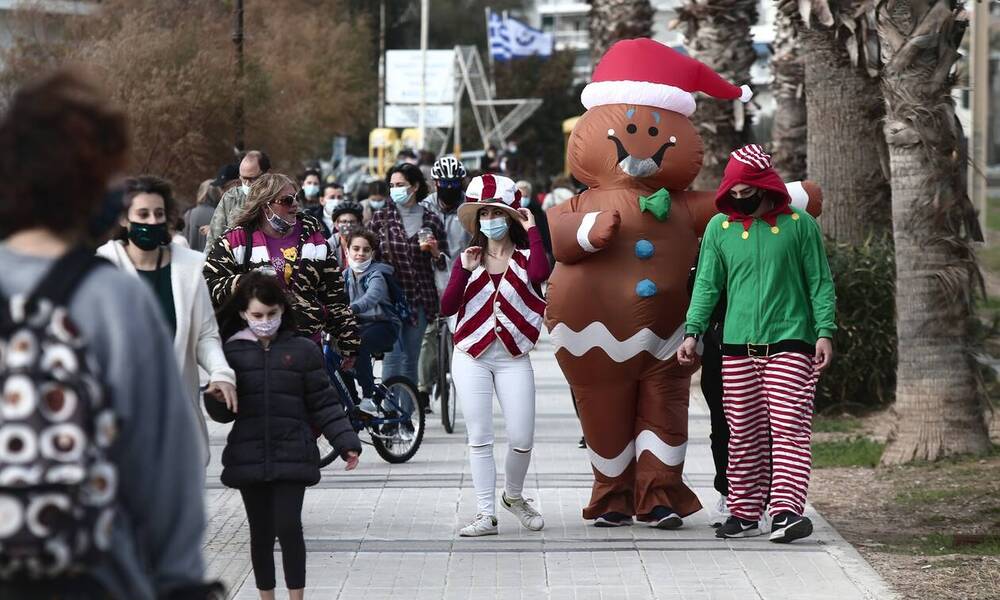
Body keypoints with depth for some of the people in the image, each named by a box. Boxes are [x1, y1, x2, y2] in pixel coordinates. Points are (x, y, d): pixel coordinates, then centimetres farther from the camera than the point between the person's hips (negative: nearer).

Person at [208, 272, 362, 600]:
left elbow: (323, 404, 4)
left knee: (288, 526, -10)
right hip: (249, 458, 2)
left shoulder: (303, 351, 2)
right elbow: (221, 413, 4)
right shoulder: (232, 353, 5)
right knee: (261, 532, 9)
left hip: (292, 457, -2)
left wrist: (346, 442, -4)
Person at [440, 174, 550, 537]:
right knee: (479, 438, -1)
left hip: (513, 358, -2)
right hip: (472, 357, 2)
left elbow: (540, 273, -26)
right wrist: (463, 270, -12)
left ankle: (513, 495, 25)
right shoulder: (470, 259, 8)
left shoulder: (524, 257, 1)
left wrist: (532, 231, -15)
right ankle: (486, 514, 4)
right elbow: (447, 308, -1)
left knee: (522, 439, -3)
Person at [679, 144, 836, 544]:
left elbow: (820, 282, 3)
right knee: (744, 435, 6)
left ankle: (787, 509, -18)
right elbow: (707, 285, 9)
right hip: (737, 346, 3)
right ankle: (744, 512, 12)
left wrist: (824, 332, -6)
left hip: (790, 344, -3)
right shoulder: (719, 228, 7)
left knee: (789, 428, -11)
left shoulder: (799, 224, 1)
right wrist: (692, 332, -1)